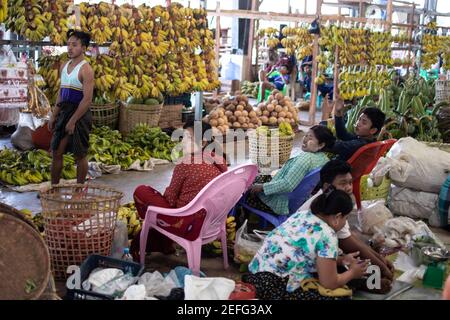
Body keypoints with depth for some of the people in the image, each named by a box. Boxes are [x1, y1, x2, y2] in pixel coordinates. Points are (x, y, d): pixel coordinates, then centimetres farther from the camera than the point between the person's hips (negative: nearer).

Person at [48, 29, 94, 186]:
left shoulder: (85, 69, -13)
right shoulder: (64, 67, 12)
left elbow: (87, 99, -19)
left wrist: (72, 121, -18)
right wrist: (53, 116, 14)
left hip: (80, 115, -8)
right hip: (64, 113, 8)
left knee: (80, 155, 3)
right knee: (56, 152, 10)